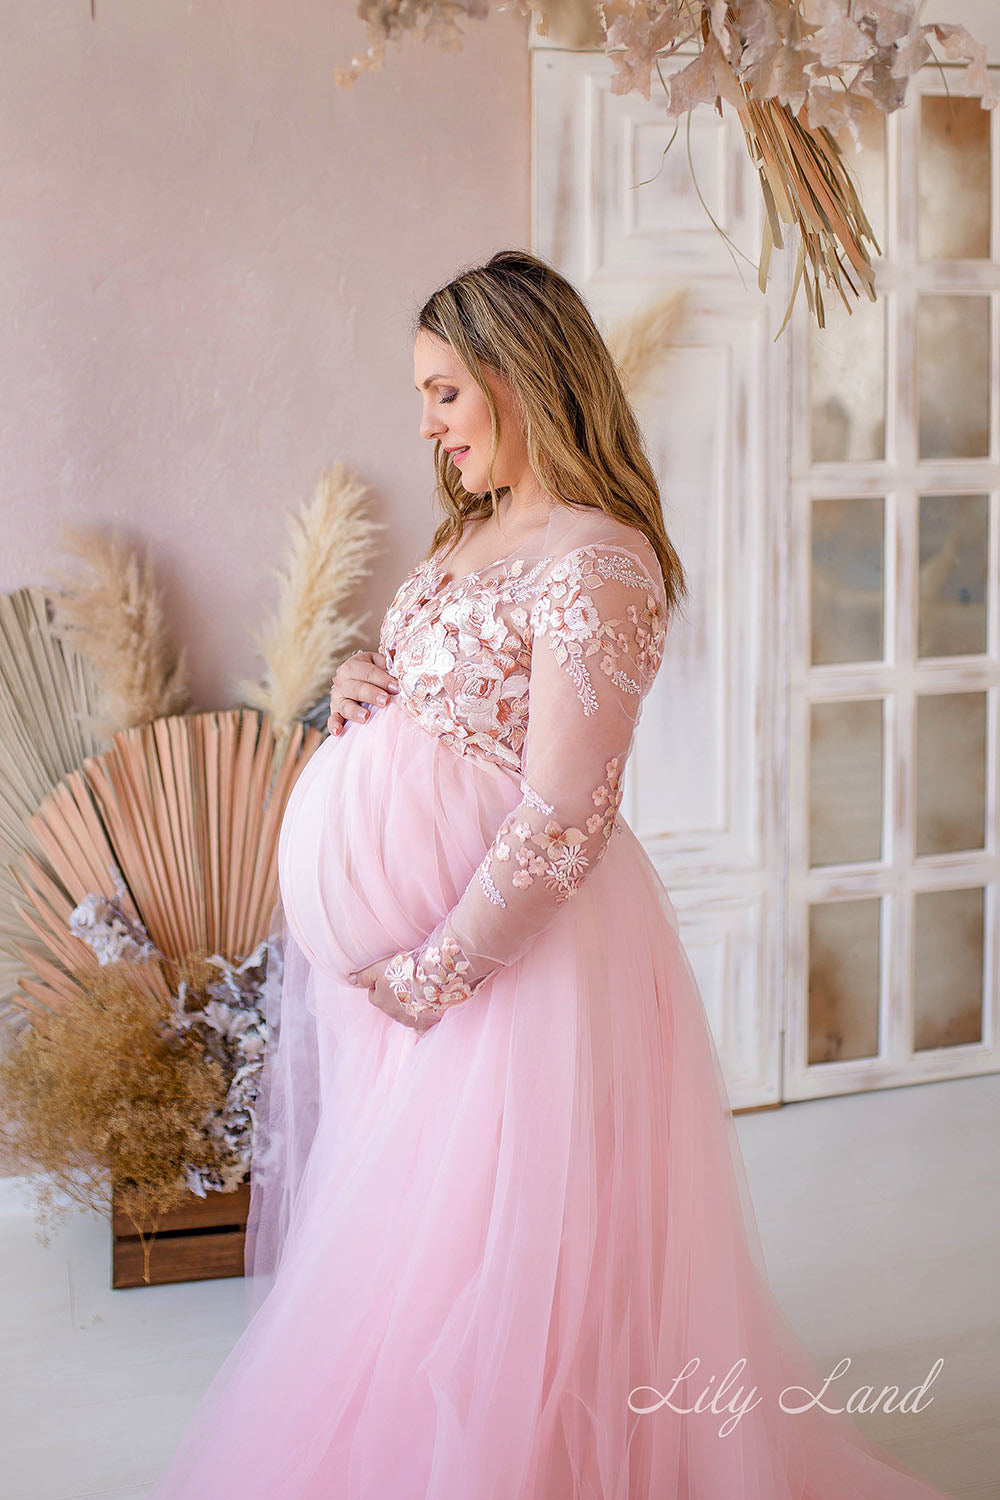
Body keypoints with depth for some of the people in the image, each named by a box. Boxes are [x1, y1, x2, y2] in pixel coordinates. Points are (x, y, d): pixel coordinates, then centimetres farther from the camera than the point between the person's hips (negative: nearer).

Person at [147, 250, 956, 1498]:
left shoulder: (598, 563, -18)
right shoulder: (475, 534, 11)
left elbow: (561, 820, -22)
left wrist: (433, 972, -20)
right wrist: (369, 696, 2)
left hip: (514, 940, -9)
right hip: (403, 931, 9)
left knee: (482, 1242, 1)